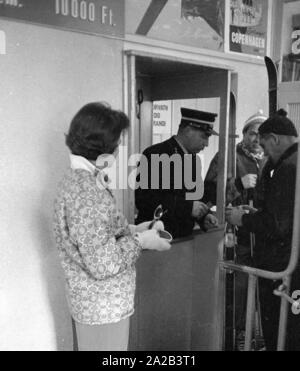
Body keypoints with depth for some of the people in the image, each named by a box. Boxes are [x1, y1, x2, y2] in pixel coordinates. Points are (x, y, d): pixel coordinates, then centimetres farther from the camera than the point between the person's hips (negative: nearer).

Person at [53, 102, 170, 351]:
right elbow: (102, 263, -27)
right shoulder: (85, 191, -27)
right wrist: (140, 240, -15)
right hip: (104, 309, -9)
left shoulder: (79, 179, 4)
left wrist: (134, 229, 5)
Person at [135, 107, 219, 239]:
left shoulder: (193, 159, 11)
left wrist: (203, 217, 1)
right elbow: (144, 199, -23)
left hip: (185, 236, 7)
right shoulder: (155, 154, -15)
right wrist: (187, 208, -24)